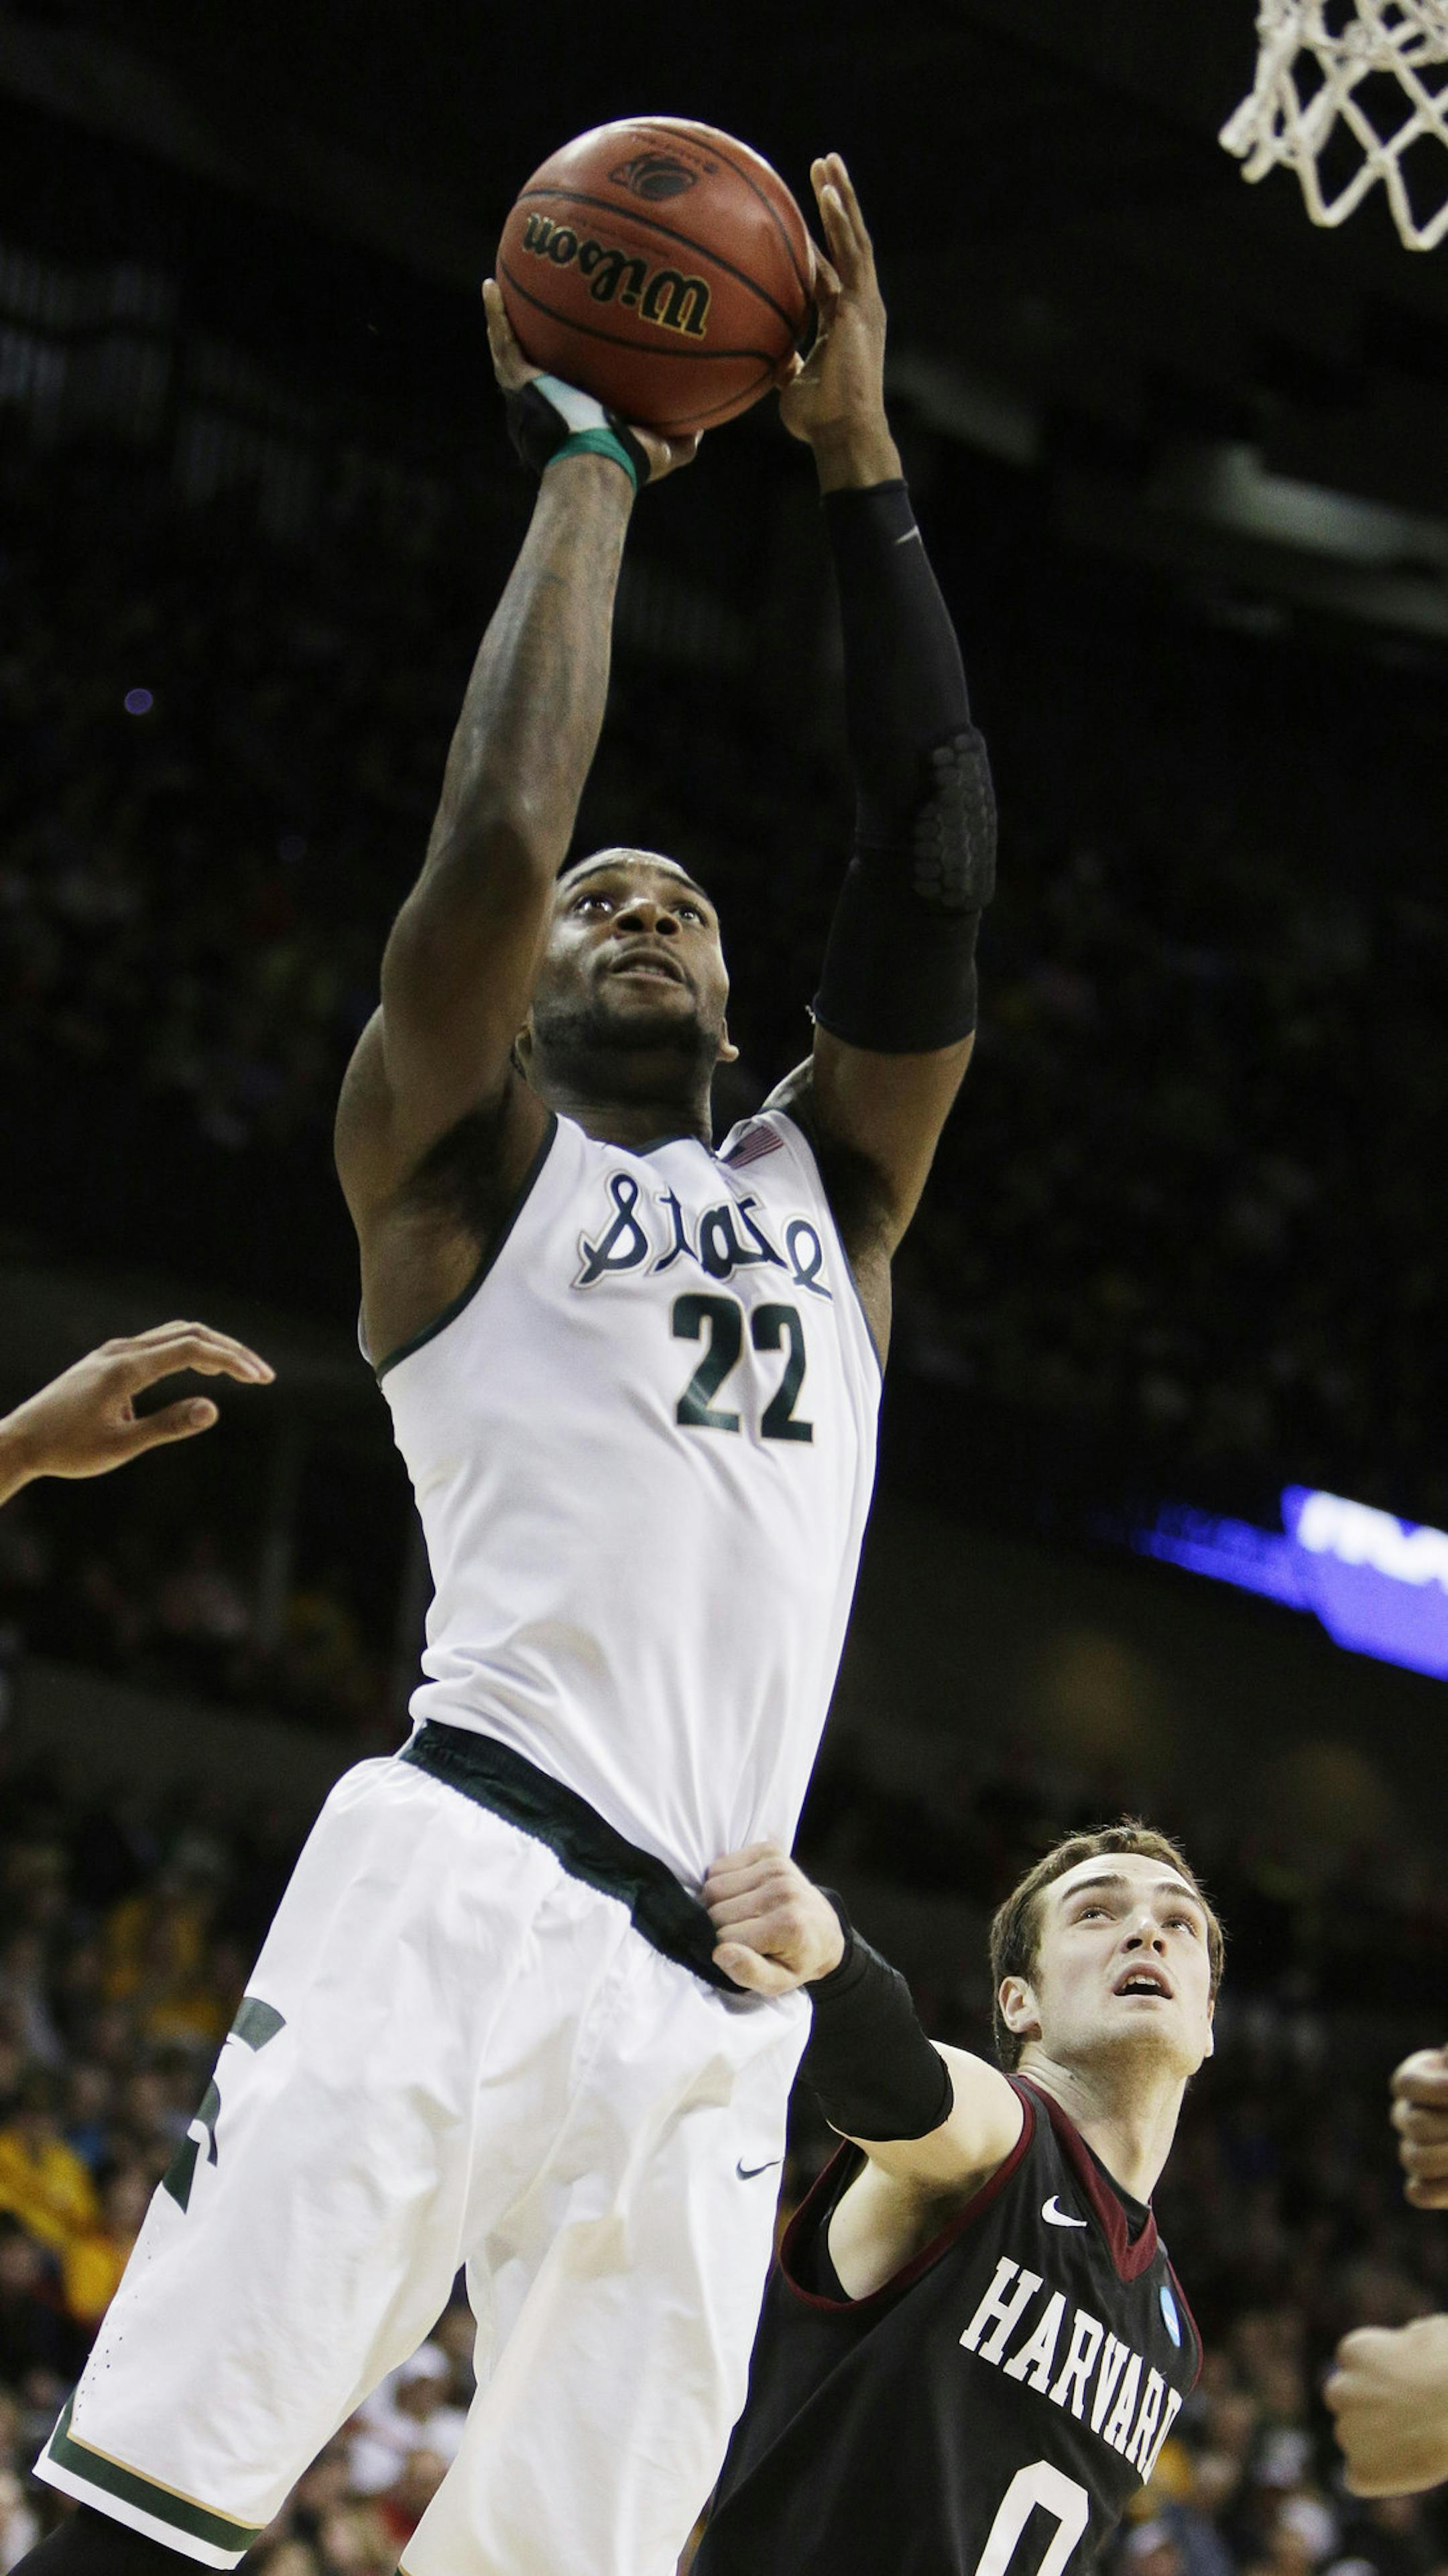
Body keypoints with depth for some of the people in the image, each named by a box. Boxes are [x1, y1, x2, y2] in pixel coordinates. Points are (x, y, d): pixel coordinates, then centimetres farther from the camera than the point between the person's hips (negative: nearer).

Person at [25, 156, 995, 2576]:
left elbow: (935, 861, 14)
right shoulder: (455, 1154, 14)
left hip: (713, 2006, 5)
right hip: (461, 1881, -4)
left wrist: (857, 469, 11)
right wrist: (584, 472, 8)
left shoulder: (830, 1188, 26)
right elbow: (496, 836, -2)